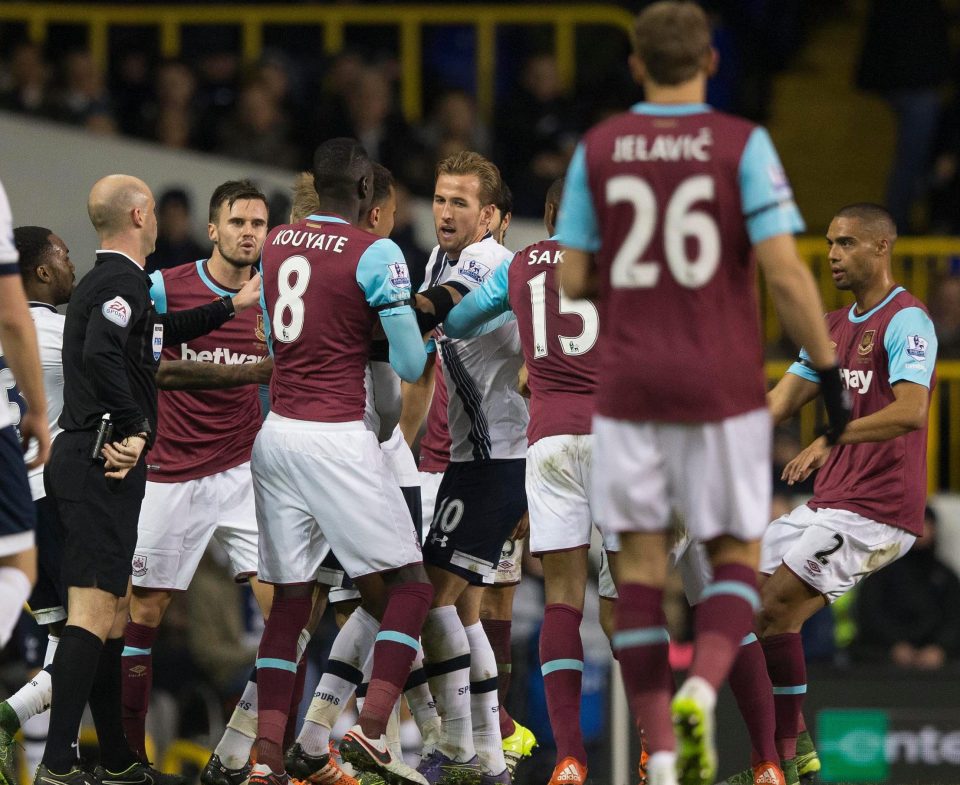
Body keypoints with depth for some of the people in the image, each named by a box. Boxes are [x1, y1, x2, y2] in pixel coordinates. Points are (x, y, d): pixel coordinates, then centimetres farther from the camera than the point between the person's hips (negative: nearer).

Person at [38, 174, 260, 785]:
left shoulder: (104, 283, 20)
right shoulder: (122, 282, -12)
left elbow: (159, 333, 39)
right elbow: (101, 355, -30)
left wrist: (231, 306, 47)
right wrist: (136, 429, -21)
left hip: (91, 461, 11)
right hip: (101, 465, -11)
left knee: (115, 607, 15)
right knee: (93, 609, -15)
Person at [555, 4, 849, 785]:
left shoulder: (598, 149, 2)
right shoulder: (743, 144, -5)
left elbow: (572, 278, 4)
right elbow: (784, 270, -12)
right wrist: (828, 368, -3)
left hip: (629, 386, 2)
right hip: (723, 387, -1)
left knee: (641, 559, 6)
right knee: (736, 552, 10)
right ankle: (703, 686, -18)